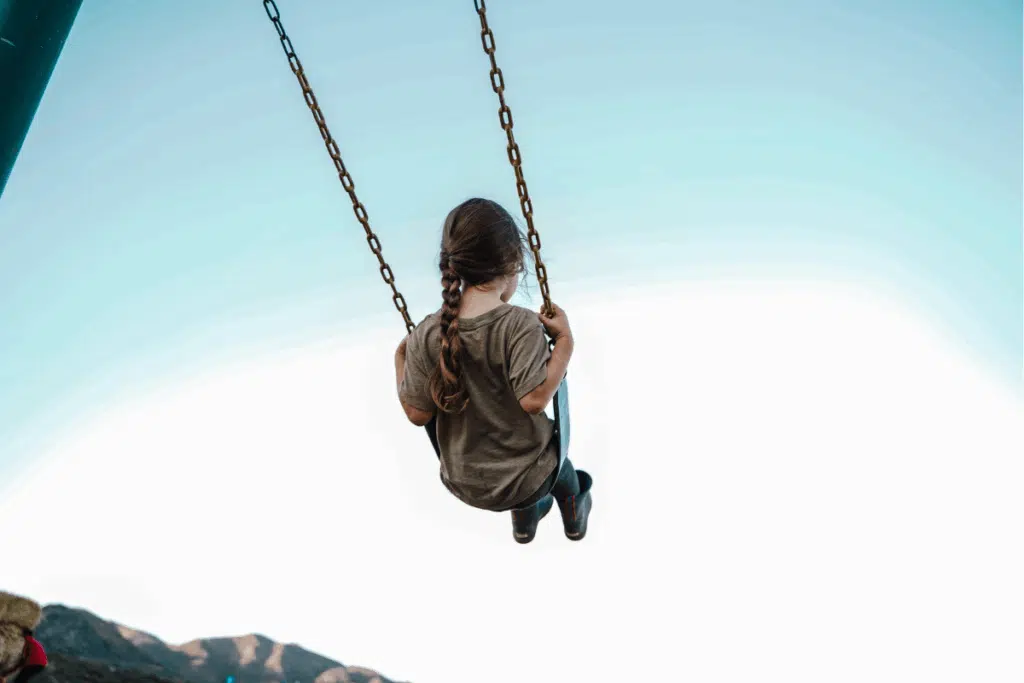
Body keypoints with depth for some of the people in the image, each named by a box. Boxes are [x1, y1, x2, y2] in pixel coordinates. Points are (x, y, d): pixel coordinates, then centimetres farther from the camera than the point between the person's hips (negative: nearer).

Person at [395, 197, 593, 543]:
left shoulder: (426, 334, -15)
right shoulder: (522, 325, -25)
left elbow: (418, 414, -10)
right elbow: (534, 399, -30)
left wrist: (400, 359, 4)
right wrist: (565, 341, -20)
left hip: (462, 483, 3)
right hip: (523, 478, -3)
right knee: (555, 451, 35)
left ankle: (524, 515, 58)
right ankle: (573, 512, 60)